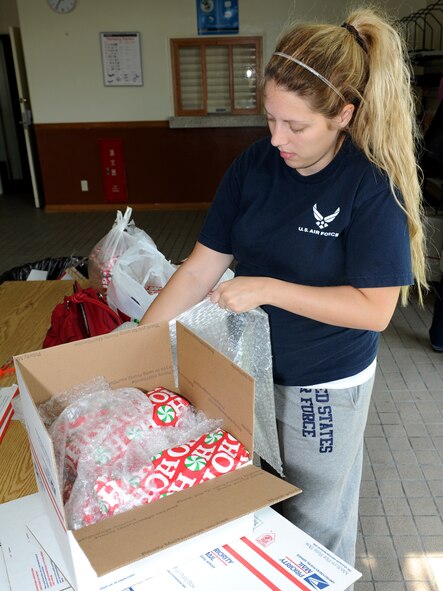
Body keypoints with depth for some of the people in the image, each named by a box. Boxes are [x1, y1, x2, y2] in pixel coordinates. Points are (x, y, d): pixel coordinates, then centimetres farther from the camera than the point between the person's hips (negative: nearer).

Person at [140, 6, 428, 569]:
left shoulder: (373, 186, -22)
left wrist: (267, 288, -27)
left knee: (316, 523, 19)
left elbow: (374, 309, -22)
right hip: (250, 368, 5)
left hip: (326, 387, -4)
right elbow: (200, 268, -7)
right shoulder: (254, 165, -9)